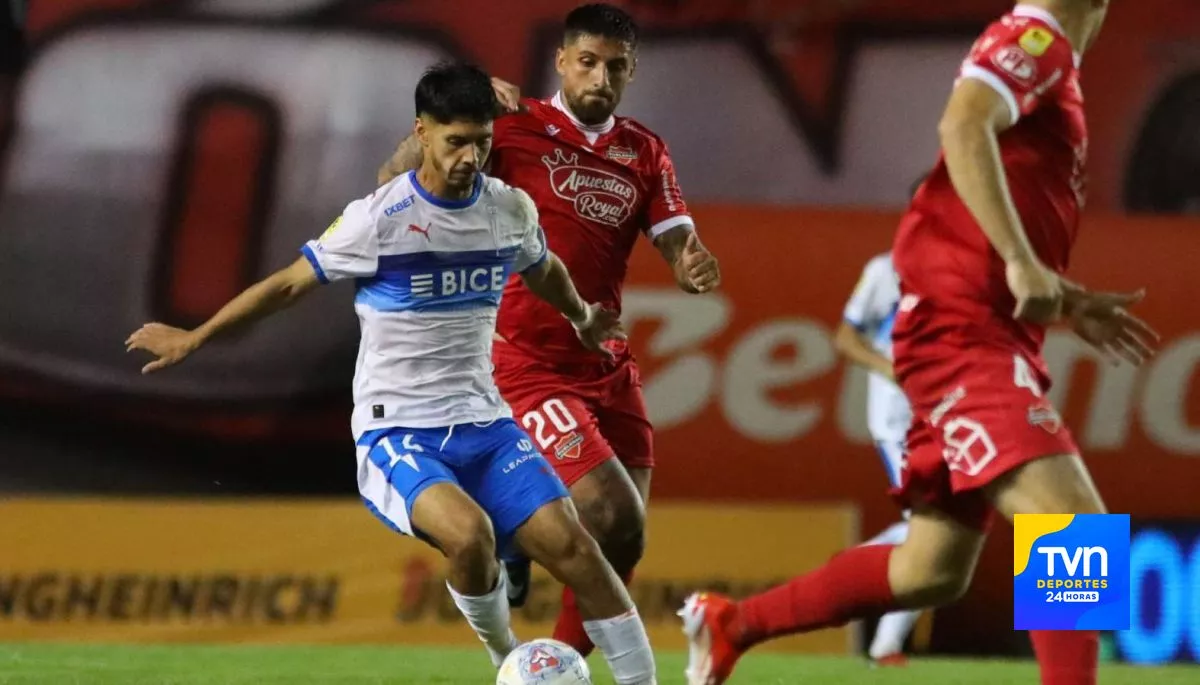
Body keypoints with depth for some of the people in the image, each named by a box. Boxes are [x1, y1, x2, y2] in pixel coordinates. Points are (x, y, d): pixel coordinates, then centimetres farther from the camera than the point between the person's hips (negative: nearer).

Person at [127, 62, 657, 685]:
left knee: (573, 547, -13)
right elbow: (290, 283, -1)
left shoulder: (511, 209, 3)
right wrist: (193, 339, 4)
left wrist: (582, 320, 44)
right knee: (469, 533, -32)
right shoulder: (379, 219, -12)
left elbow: (543, 271, 27)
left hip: (483, 423, 5)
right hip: (396, 433, -5)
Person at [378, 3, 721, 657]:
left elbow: (679, 249, 3)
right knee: (614, 518, -19)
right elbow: (394, 182, -10)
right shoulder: (514, 125, -6)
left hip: (606, 369, 6)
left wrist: (696, 268, -21)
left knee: (623, 545, 3)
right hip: (526, 364, -6)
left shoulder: (644, 154, 9)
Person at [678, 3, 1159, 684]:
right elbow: (963, 126, -27)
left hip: (983, 335, 10)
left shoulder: (1045, 56, 22)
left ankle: (730, 624, 26)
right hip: (965, 328, -10)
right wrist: (1023, 262, -30)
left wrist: (1070, 304, 21)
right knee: (1076, 525, -21)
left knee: (932, 572, 13)